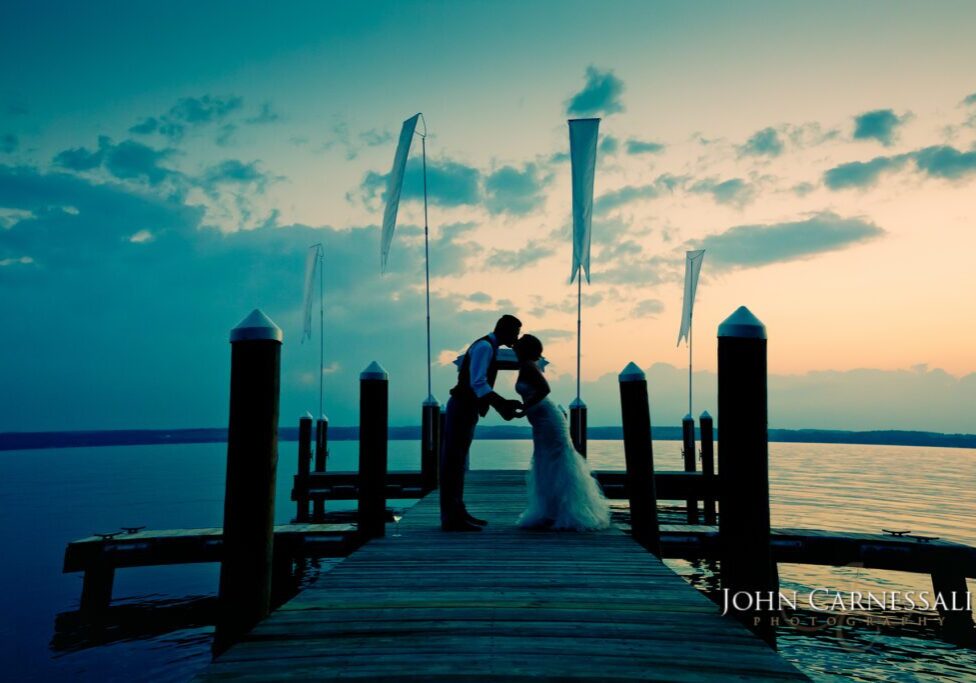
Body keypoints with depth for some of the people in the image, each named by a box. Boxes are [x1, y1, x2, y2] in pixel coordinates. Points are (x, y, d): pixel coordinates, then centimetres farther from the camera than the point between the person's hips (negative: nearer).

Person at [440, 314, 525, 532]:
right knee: (453, 461, -8)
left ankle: (457, 512, 20)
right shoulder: (484, 346, -13)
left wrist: (505, 404, 12)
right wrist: (503, 406, -28)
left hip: (467, 409, 10)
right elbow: (477, 384, -24)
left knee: (458, 461, 13)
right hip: (462, 408, -10)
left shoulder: (489, 347, 18)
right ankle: (451, 518, -5)